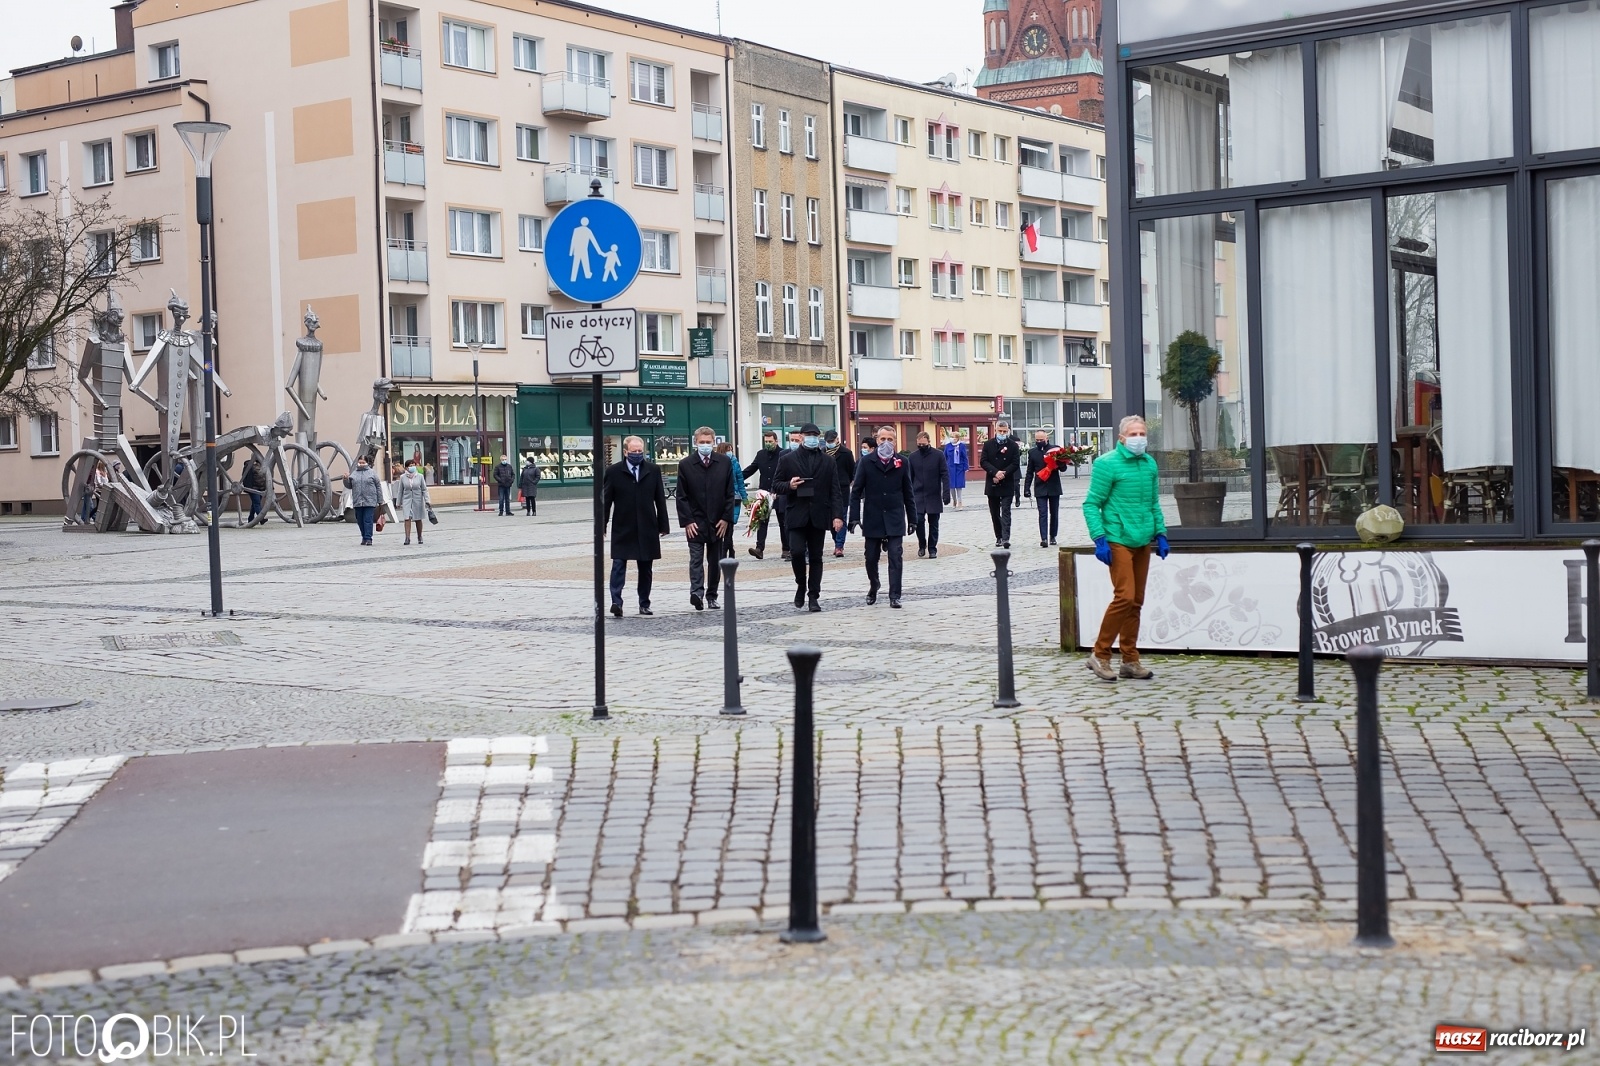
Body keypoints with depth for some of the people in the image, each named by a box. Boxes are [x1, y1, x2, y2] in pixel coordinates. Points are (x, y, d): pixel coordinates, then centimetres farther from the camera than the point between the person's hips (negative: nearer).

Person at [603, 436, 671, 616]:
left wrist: (663, 525, 4)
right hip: (622, 528, -2)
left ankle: (644, 604, 17)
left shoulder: (653, 470, 5)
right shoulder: (613, 471, -1)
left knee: (646, 568, 8)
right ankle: (616, 602, -14)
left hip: (647, 528, 2)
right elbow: (605, 500, 0)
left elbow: (660, 499, 6)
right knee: (618, 565, -10)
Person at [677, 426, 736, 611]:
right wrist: (687, 521, -9)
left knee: (716, 561, 8)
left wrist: (726, 519, -2)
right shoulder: (685, 464, -1)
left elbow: (729, 494, 5)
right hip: (695, 522, -2)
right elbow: (682, 497, -1)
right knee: (696, 559, -11)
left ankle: (712, 595, 17)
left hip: (718, 521, 2)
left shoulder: (724, 463, 4)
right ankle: (696, 592, -21)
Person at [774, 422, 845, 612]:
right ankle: (801, 585, 11)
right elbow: (777, 486, 8)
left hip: (818, 516, 1)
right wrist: (789, 485, -15)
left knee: (815, 557, 4)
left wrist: (838, 515, -6)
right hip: (796, 516, -1)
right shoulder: (787, 460, 6)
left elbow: (835, 491, 5)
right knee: (797, 552, -14)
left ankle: (813, 596, 10)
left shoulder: (828, 462, 10)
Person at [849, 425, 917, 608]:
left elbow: (907, 492, 7)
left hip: (895, 520, 0)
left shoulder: (902, 463, 3)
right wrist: (855, 517, -8)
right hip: (872, 520, 0)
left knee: (896, 557, -7)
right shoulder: (866, 463, 0)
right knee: (871, 558, 9)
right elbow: (856, 491, 0)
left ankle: (894, 596, -4)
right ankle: (873, 589, 33)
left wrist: (912, 518, 6)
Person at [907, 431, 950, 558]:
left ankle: (932, 549, 13)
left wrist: (946, 493, -12)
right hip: (918, 495, 1)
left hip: (934, 495, -1)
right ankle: (922, 545, 10)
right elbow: (910, 477, 8)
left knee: (933, 524, 4)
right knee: (918, 520, -10)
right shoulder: (913, 456, 5)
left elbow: (945, 475, -4)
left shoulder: (938, 455, -2)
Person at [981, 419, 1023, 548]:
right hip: (992, 484, 3)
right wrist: (995, 472, -16)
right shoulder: (988, 444, 4)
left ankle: (1006, 538, -15)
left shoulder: (1013, 445, 0)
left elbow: (1015, 464, -5)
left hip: (1007, 484, -3)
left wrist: (1003, 474, -15)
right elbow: (984, 462, -2)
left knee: (1006, 511, -9)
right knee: (994, 513, 9)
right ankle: (999, 537, 19)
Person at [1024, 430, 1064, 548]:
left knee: (1054, 513, 9)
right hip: (1040, 488, 0)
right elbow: (1030, 472, 8)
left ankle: (1052, 536, 21)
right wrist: (1027, 488, 1)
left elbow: (1063, 468, 1)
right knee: (1043, 513, -9)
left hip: (1054, 487, 0)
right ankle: (1044, 538, -16)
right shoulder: (1032, 452, 6)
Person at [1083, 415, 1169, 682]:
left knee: (1136, 602, 8)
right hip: (1118, 540, -7)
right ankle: (1099, 655, -3)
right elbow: (1091, 504, -8)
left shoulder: (1149, 463, 12)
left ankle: (1130, 661, 15)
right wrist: (1099, 539, -15)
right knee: (1125, 597, -15)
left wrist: (1160, 533, 13)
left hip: (1143, 541, 7)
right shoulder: (1107, 464, -8)